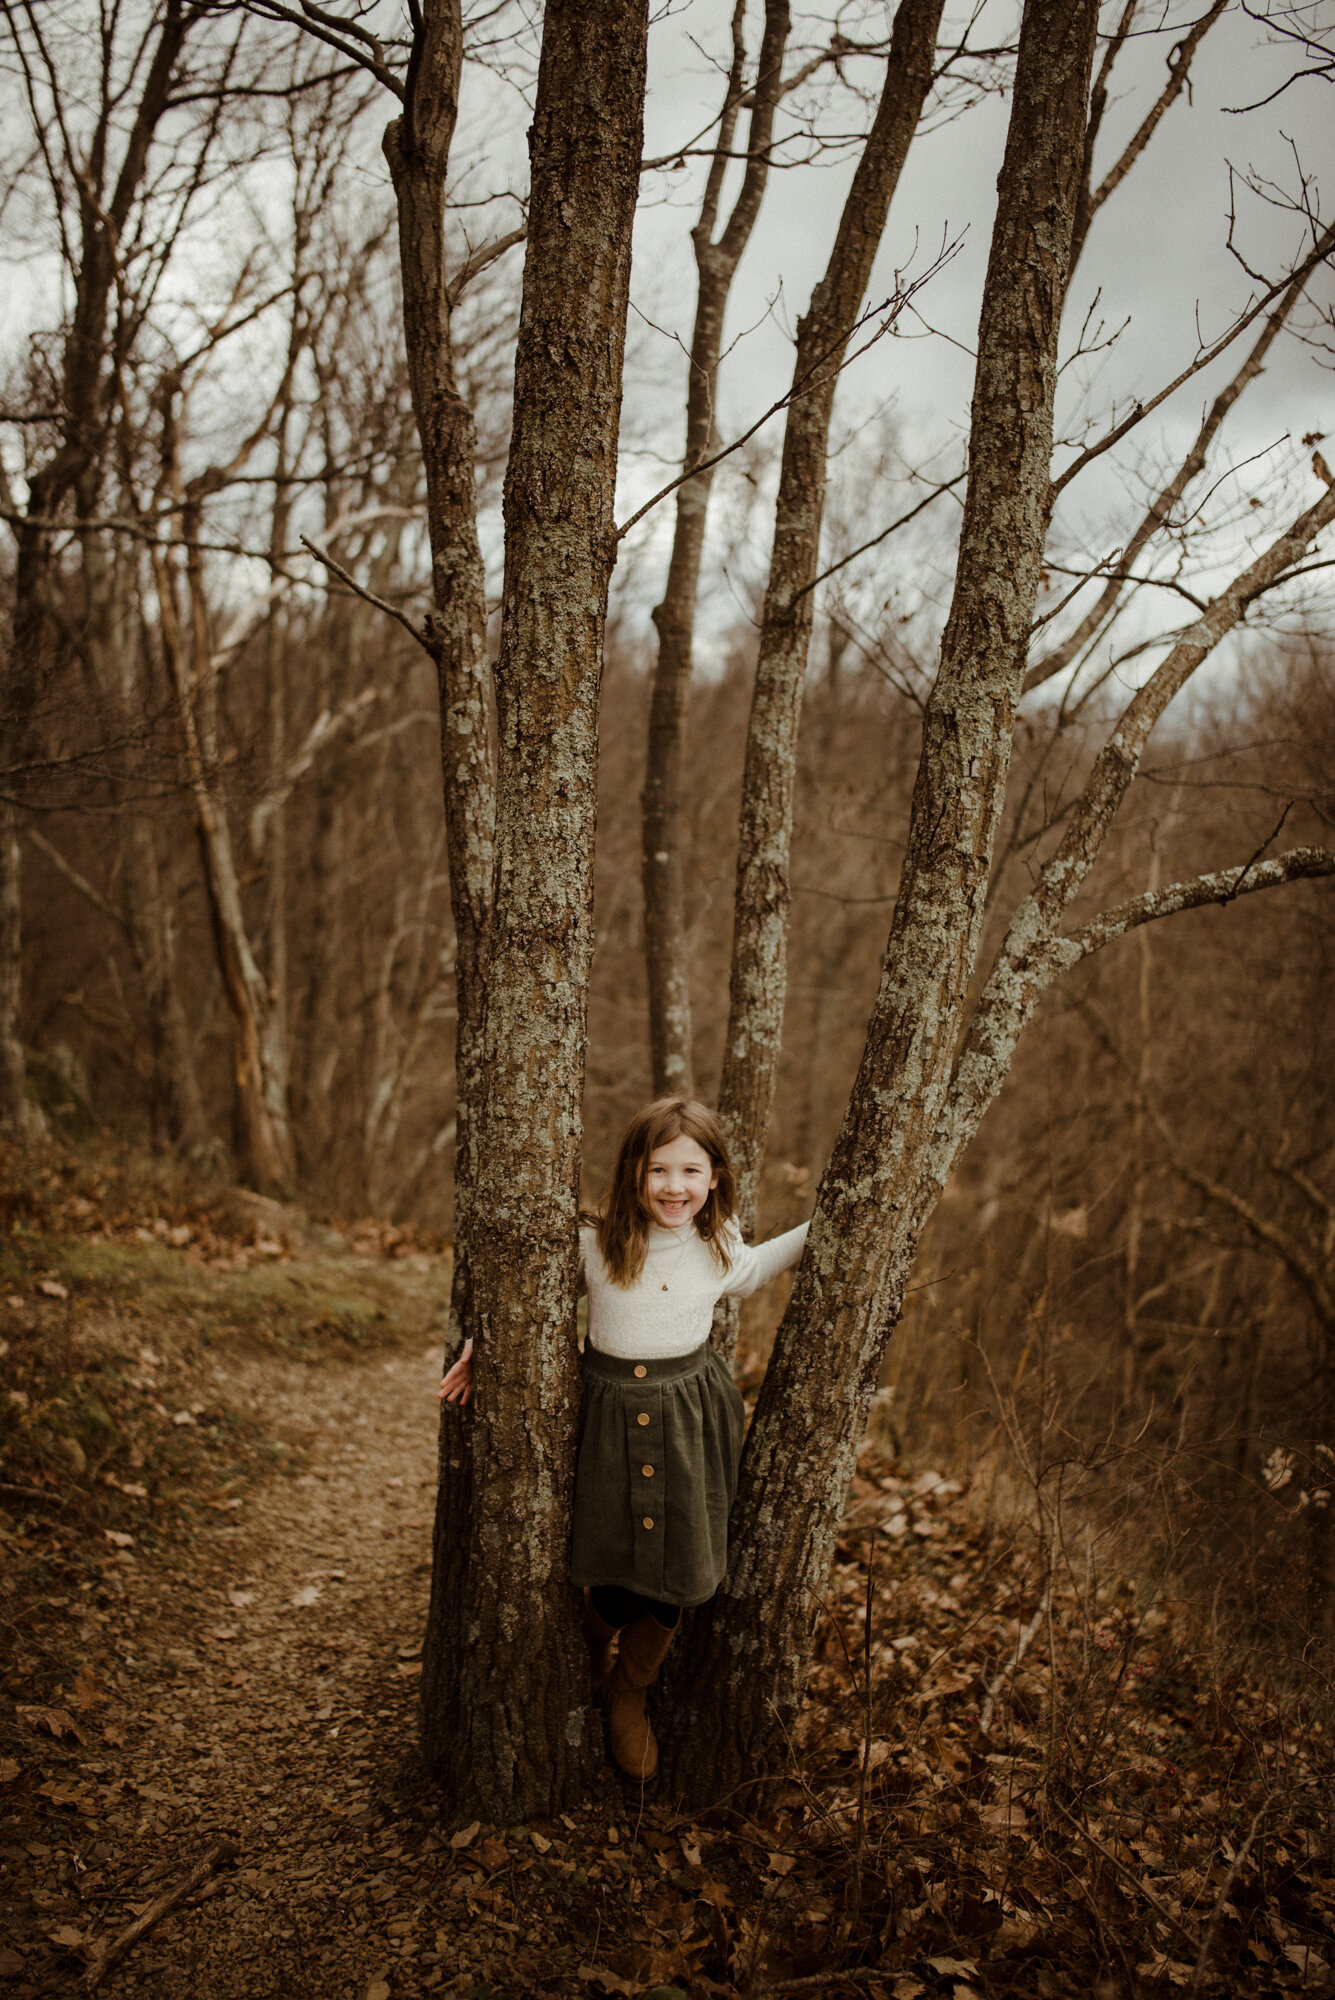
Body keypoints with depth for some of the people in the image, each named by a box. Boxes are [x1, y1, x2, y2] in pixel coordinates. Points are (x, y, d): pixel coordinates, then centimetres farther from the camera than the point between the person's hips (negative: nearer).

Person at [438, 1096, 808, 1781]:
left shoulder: (720, 1249, -4)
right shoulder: (594, 1243, -13)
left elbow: (748, 1273, 19)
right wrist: (482, 1341, -7)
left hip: (693, 1418, 2)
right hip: (613, 1412, -2)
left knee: (678, 1576, 6)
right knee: (614, 1580, 2)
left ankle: (628, 1695, 36)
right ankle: (591, 1665, 39)